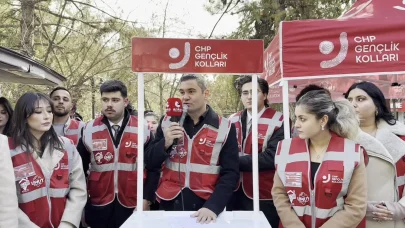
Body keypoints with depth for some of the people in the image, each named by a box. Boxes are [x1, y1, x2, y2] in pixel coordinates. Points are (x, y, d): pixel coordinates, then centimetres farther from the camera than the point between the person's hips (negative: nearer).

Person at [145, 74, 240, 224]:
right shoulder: (167, 122, 0)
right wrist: (165, 143, -16)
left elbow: (230, 173, -8)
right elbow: (150, 162, 2)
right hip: (170, 203, 2)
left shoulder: (224, 128, -6)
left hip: (206, 208, -2)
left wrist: (213, 206, -20)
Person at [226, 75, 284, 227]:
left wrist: (235, 161, -17)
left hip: (264, 197, -5)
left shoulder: (278, 122, -11)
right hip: (234, 193, 5)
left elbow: (271, 158, -20)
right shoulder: (233, 120, 7)